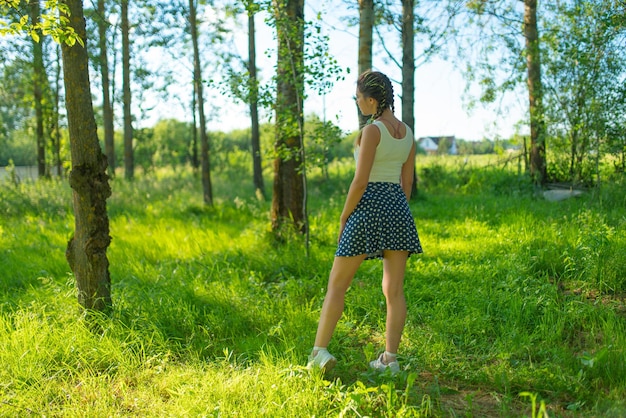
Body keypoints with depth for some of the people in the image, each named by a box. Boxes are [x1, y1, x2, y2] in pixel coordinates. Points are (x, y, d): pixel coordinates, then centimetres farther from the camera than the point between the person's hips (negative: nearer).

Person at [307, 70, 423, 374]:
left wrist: (343, 217, -6)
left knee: (337, 283, 4)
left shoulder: (372, 130, -11)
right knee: (394, 290, 7)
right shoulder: (407, 133, 11)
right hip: (398, 207, 7)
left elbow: (360, 181, -15)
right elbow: (407, 182, 14)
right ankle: (390, 359, 12)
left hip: (369, 205, -7)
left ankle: (320, 351, 5)